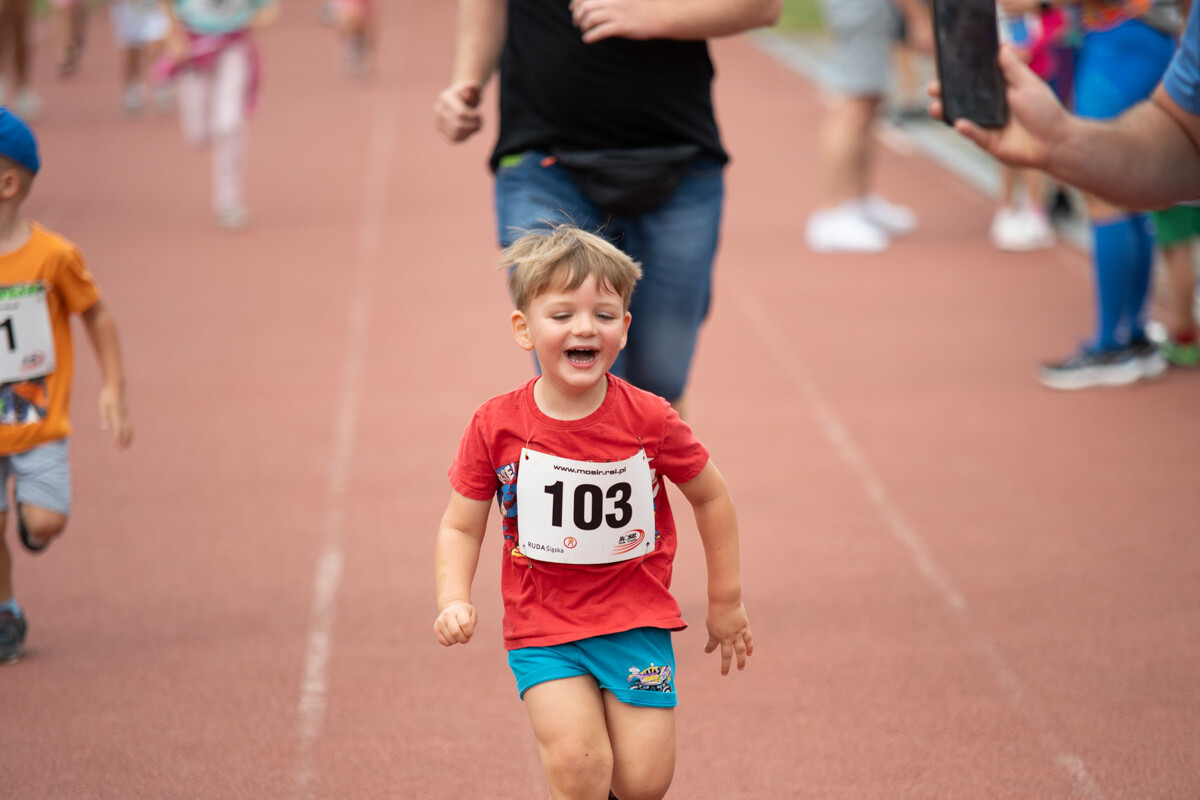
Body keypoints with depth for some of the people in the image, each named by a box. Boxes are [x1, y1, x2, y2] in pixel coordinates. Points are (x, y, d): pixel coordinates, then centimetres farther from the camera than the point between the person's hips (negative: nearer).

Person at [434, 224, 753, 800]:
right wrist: (454, 601, -17)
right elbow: (461, 526, 0)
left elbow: (711, 498, 6)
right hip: (542, 629, -1)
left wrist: (726, 602, 12)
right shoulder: (496, 427, -8)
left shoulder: (650, 420, -9)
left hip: (636, 621, 1)